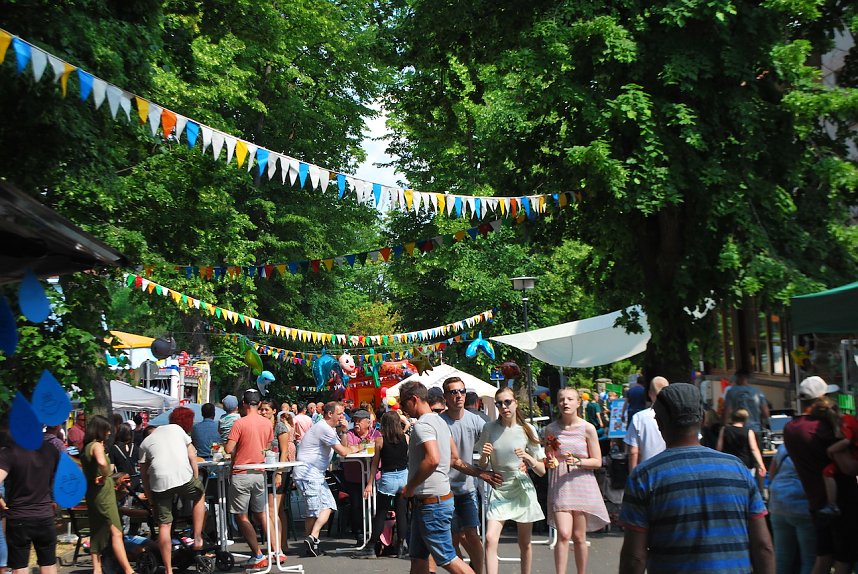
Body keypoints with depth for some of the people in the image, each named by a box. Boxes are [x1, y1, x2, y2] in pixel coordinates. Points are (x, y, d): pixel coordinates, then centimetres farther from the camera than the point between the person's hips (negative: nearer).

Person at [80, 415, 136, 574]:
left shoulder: (86, 447, 13)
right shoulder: (97, 446, -15)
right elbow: (102, 462, -38)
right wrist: (104, 477, -20)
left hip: (91, 494, 9)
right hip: (103, 493, -9)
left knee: (97, 532, 13)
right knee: (116, 532, -10)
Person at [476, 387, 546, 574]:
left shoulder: (527, 430, -4)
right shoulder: (489, 428, -2)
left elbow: (542, 471, -1)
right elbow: (482, 466, 5)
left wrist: (528, 457, -19)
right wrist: (484, 456, -16)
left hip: (522, 488, 0)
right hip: (498, 490, 0)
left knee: (525, 544, 8)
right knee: (490, 539, -18)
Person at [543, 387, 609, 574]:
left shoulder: (587, 429, -2)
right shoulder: (551, 429, 4)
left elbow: (597, 461, -1)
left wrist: (577, 461, -17)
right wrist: (549, 462, -6)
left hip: (582, 485, 0)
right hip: (559, 487, 1)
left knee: (579, 537, 6)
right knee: (563, 534, -14)